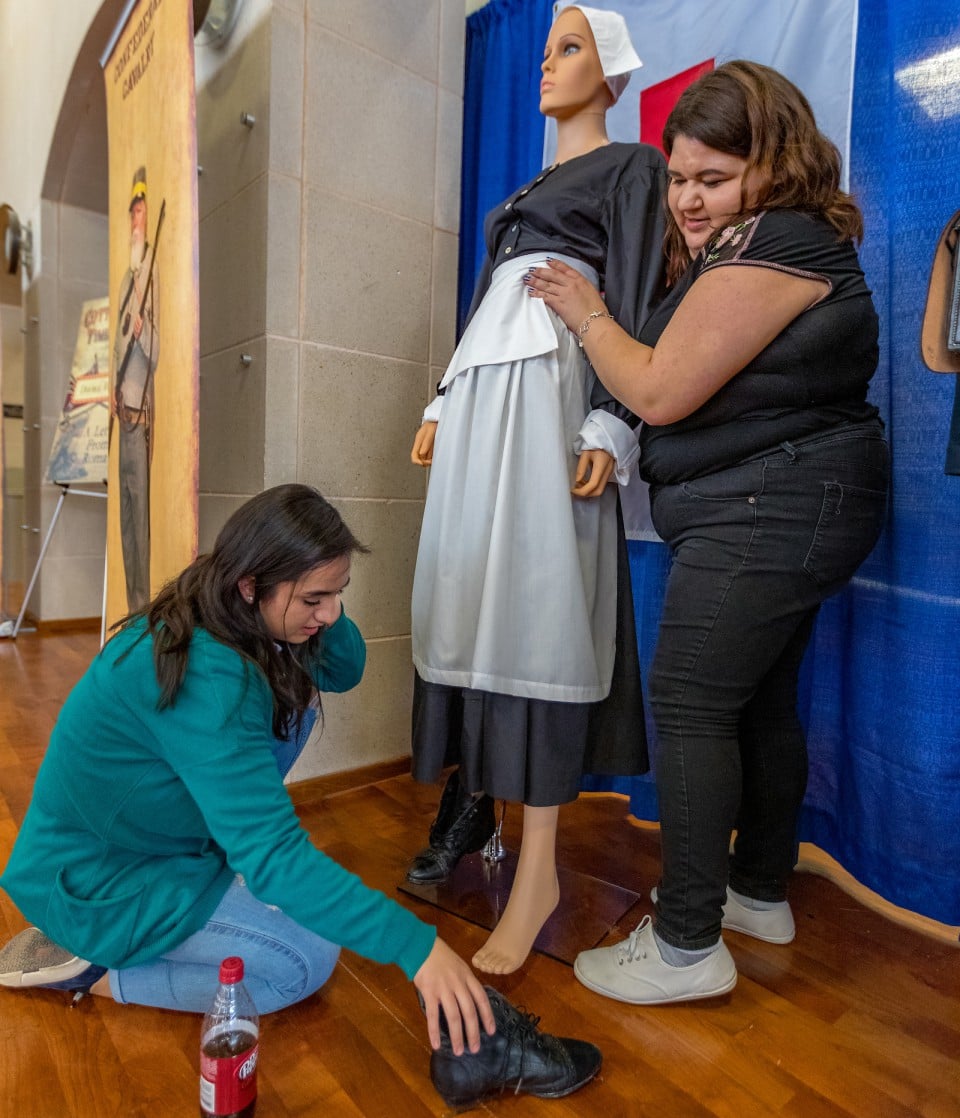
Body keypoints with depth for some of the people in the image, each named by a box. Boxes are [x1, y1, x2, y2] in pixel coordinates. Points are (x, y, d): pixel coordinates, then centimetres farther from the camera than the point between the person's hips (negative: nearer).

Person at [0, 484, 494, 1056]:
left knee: (294, 702, -3)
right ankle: (85, 967, -1)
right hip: (94, 881, -8)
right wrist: (417, 946, -38)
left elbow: (346, 670, 0)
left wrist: (323, 607, -21)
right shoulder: (204, 677, -36)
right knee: (310, 959, -9)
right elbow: (272, 855, -38)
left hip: (150, 831, 9)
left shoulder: (213, 622, -9)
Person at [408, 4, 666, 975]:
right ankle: (470, 798, 12)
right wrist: (441, 405, 16)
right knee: (468, 591, 1)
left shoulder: (631, 165, 10)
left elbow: (633, 302, -5)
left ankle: (538, 869, -9)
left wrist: (609, 428, -17)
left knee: (539, 602, -15)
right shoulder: (528, 187, 31)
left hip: (550, 389, -8)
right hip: (480, 396, 8)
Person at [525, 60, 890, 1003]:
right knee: (760, 699, 15)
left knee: (689, 704, -10)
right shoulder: (769, 243, 21)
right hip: (788, 508, 11)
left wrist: (586, 315, 0)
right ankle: (761, 892, 31)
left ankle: (687, 946, 2)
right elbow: (691, 385, 16)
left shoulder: (771, 247, -12)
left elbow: (660, 392, -15)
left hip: (769, 508, -11)